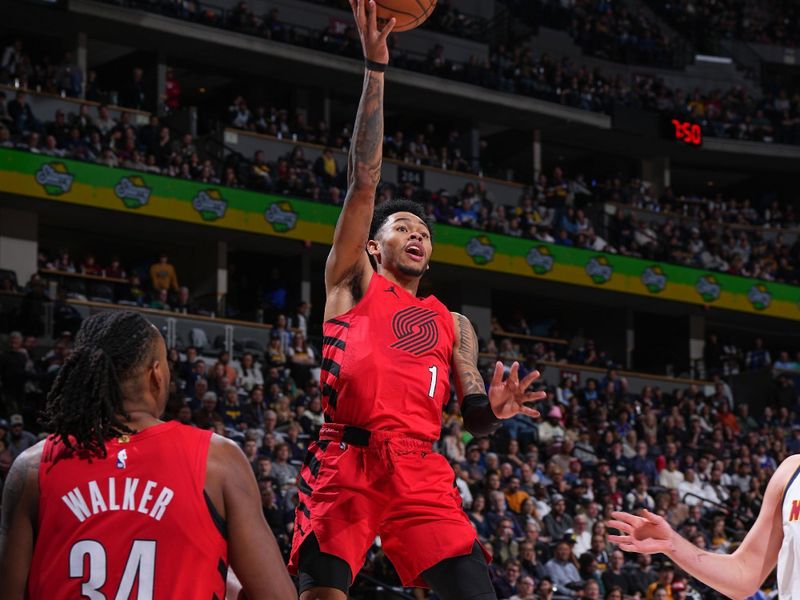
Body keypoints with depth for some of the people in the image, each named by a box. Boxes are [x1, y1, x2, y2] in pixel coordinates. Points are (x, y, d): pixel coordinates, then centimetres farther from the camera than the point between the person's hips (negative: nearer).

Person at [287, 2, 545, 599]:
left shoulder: (453, 324, 27)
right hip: (347, 460, -3)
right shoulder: (351, 282, 17)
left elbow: (472, 418, 19)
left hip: (421, 470, 3)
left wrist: (492, 409, -8)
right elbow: (364, 180, 7)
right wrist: (376, 67, 0)